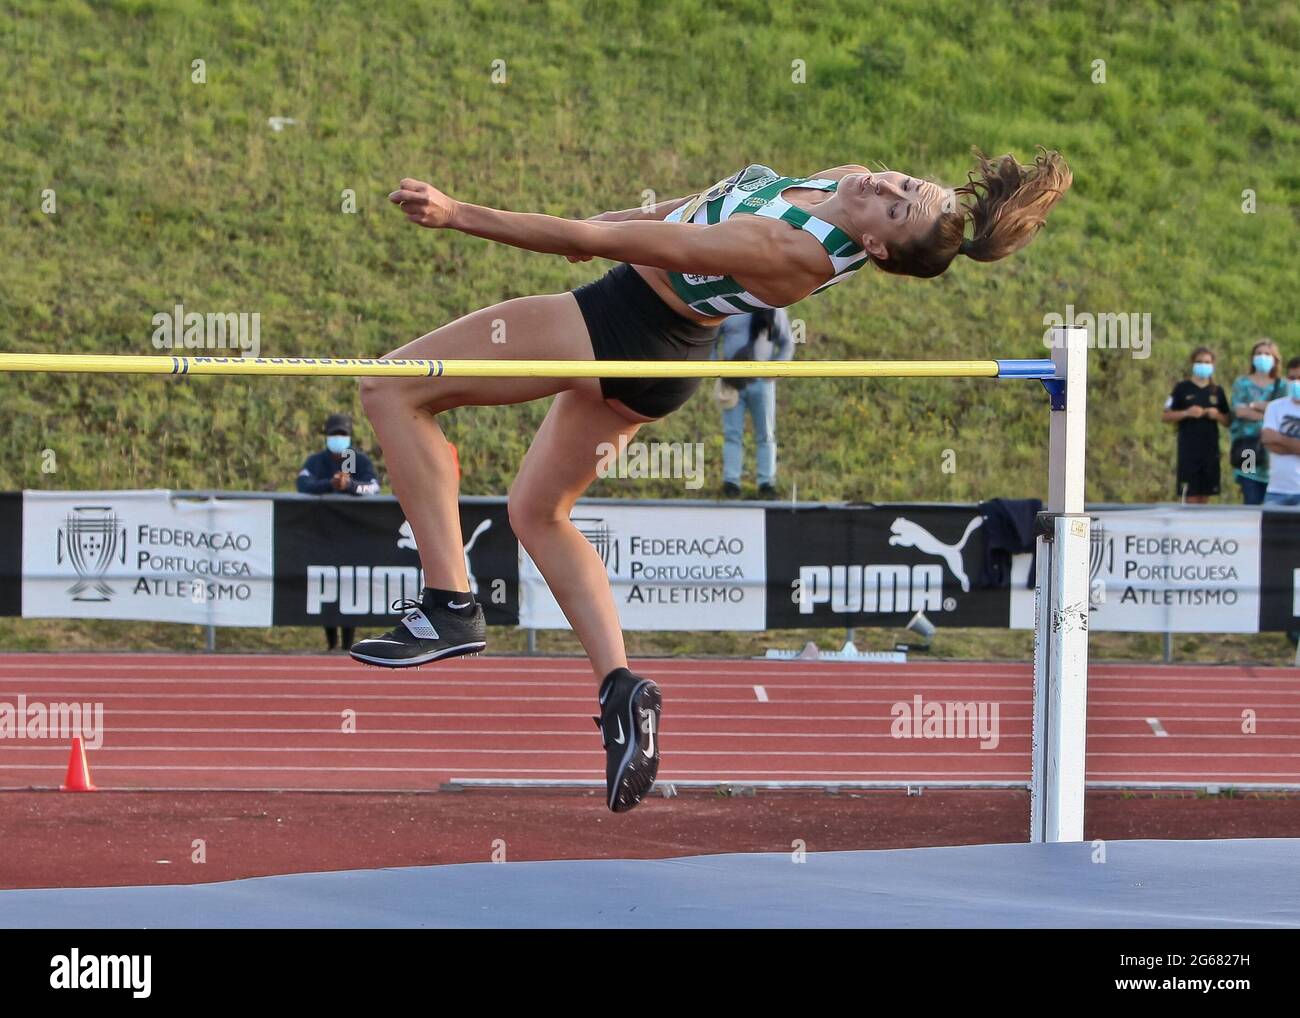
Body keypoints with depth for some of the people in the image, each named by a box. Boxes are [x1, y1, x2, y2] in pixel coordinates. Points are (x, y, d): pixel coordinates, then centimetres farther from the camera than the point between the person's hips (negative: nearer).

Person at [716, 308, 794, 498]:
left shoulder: (775, 311, 1)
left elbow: (787, 343, 8)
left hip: (761, 381, 0)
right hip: (732, 382, 0)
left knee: (766, 434, 1)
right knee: (732, 434, -3)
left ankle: (767, 483, 4)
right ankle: (731, 482, -3)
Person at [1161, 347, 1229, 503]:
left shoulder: (1217, 391, 12)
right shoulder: (1183, 388, 2)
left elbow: (1227, 420, 16)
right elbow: (1165, 416, 0)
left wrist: (1217, 415, -5)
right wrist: (1186, 413, -15)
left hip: (1210, 449, 4)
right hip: (1188, 450, -4)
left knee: (1204, 496, 5)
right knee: (1189, 496, -9)